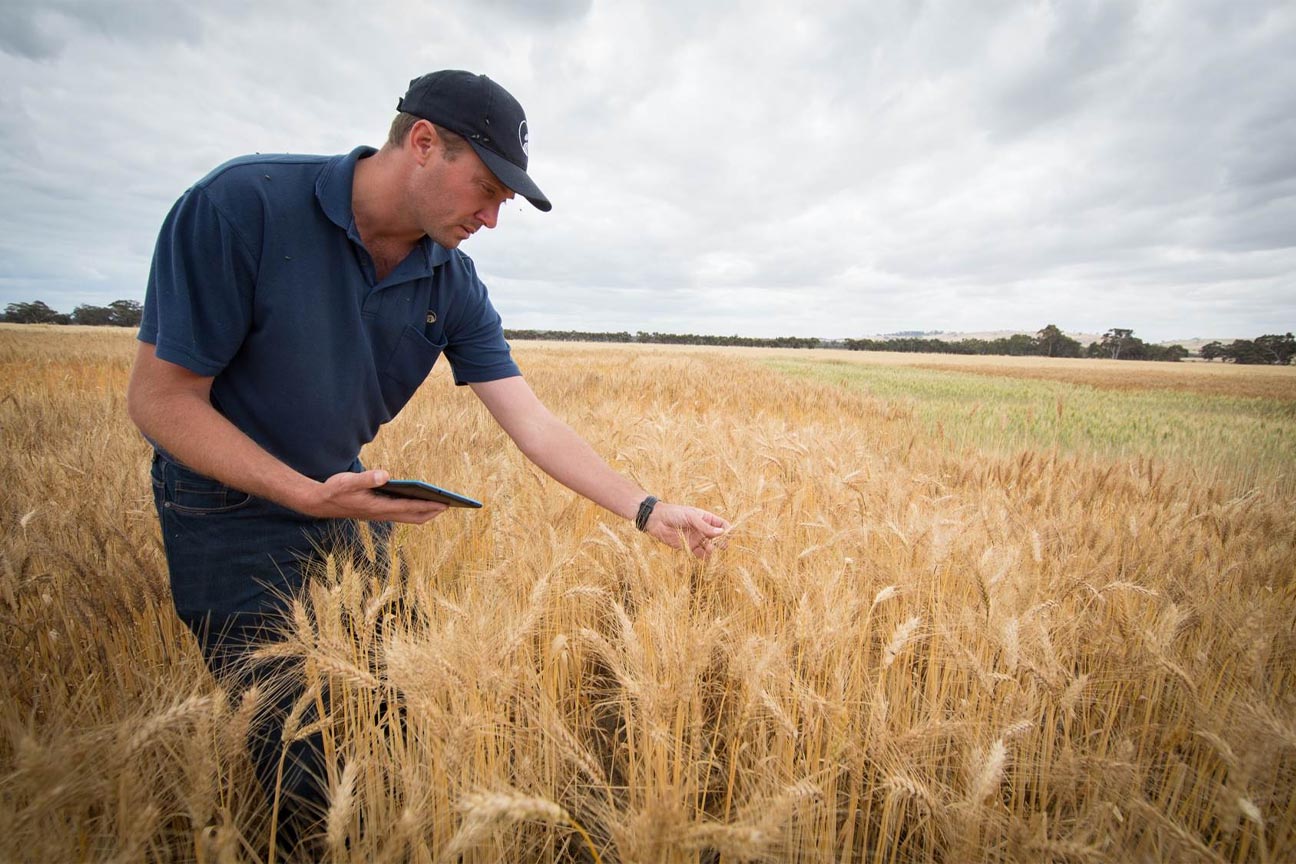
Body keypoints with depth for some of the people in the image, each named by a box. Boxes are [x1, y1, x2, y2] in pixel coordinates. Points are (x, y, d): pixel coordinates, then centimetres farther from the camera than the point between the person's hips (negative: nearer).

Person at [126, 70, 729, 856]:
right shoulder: (239, 206, -25)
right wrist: (308, 495, -31)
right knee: (304, 763, 0)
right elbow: (159, 397, -21)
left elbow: (533, 423, -11)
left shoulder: (453, 285, -10)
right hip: (234, 513, -5)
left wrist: (648, 511, -16)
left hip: (353, 504, 5)